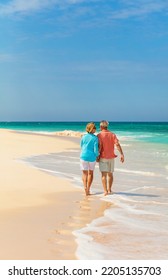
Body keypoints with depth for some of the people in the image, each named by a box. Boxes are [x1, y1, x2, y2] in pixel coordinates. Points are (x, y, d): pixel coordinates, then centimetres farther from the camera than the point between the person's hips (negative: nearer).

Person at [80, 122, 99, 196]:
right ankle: (88, 189, 12)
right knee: (90, 173, 16)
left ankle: (85, 187, -9)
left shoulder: (84, 137, 0)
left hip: (84, 156, 1)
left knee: (84, 173, 12)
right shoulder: (95, 138, -9)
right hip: (92, 157, -1)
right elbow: (96, 150, -11)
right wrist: (97, 155, 8)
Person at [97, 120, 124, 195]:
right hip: (111, 157, 4)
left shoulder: (99, 135, -7)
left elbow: (99, 146, -16)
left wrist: (97, 156, -9)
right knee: (110, 174, 16)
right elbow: (117, 145, -8)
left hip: (103, 157, -4)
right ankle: (109, 189, 25)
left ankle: (105, 191, -12)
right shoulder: (112, 134, 4)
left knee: (104, 174, -5)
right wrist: (122, 154, -11)